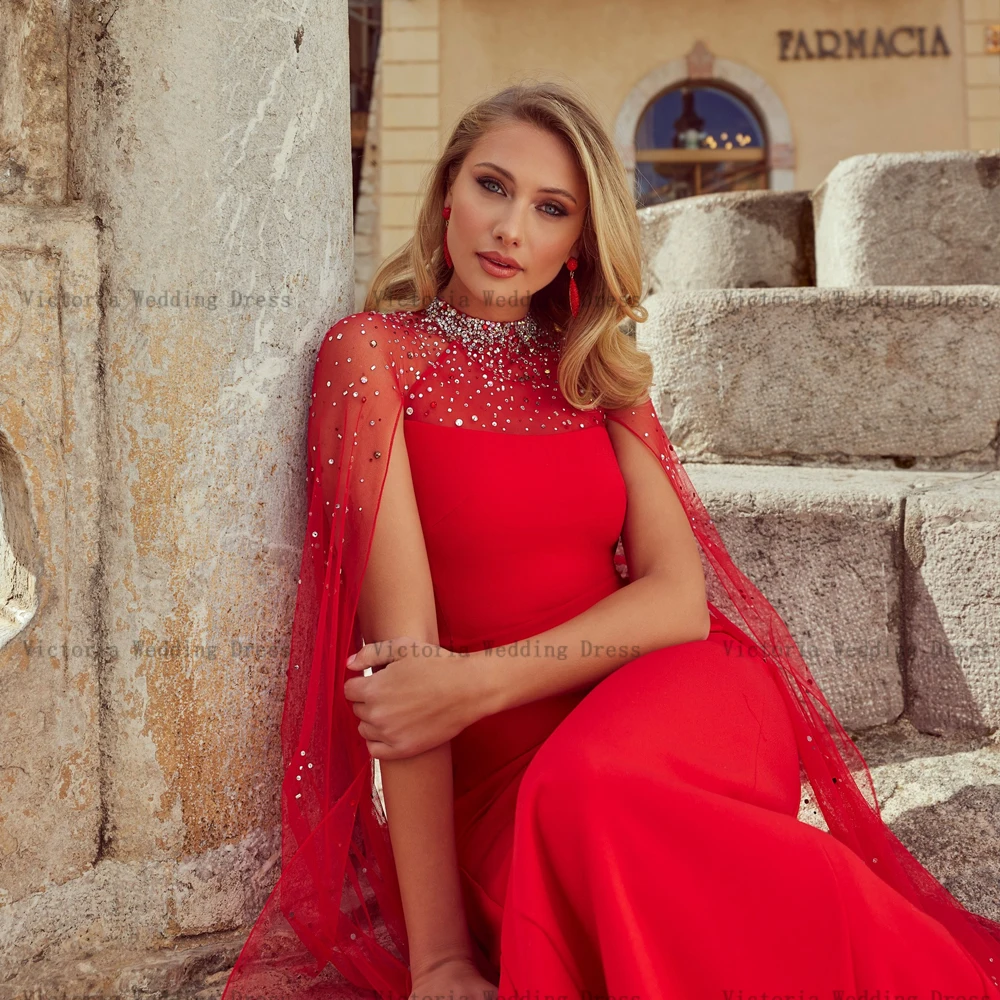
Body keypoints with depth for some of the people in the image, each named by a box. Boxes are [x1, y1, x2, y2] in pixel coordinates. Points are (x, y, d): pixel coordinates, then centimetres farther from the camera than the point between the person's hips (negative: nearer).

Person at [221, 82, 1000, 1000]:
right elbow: (399, 641, -12)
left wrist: (479, 682, -17)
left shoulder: (596, 372, 14)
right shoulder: (374, 352, 0)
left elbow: (680, 599, 0)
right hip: (499, 772, -4)